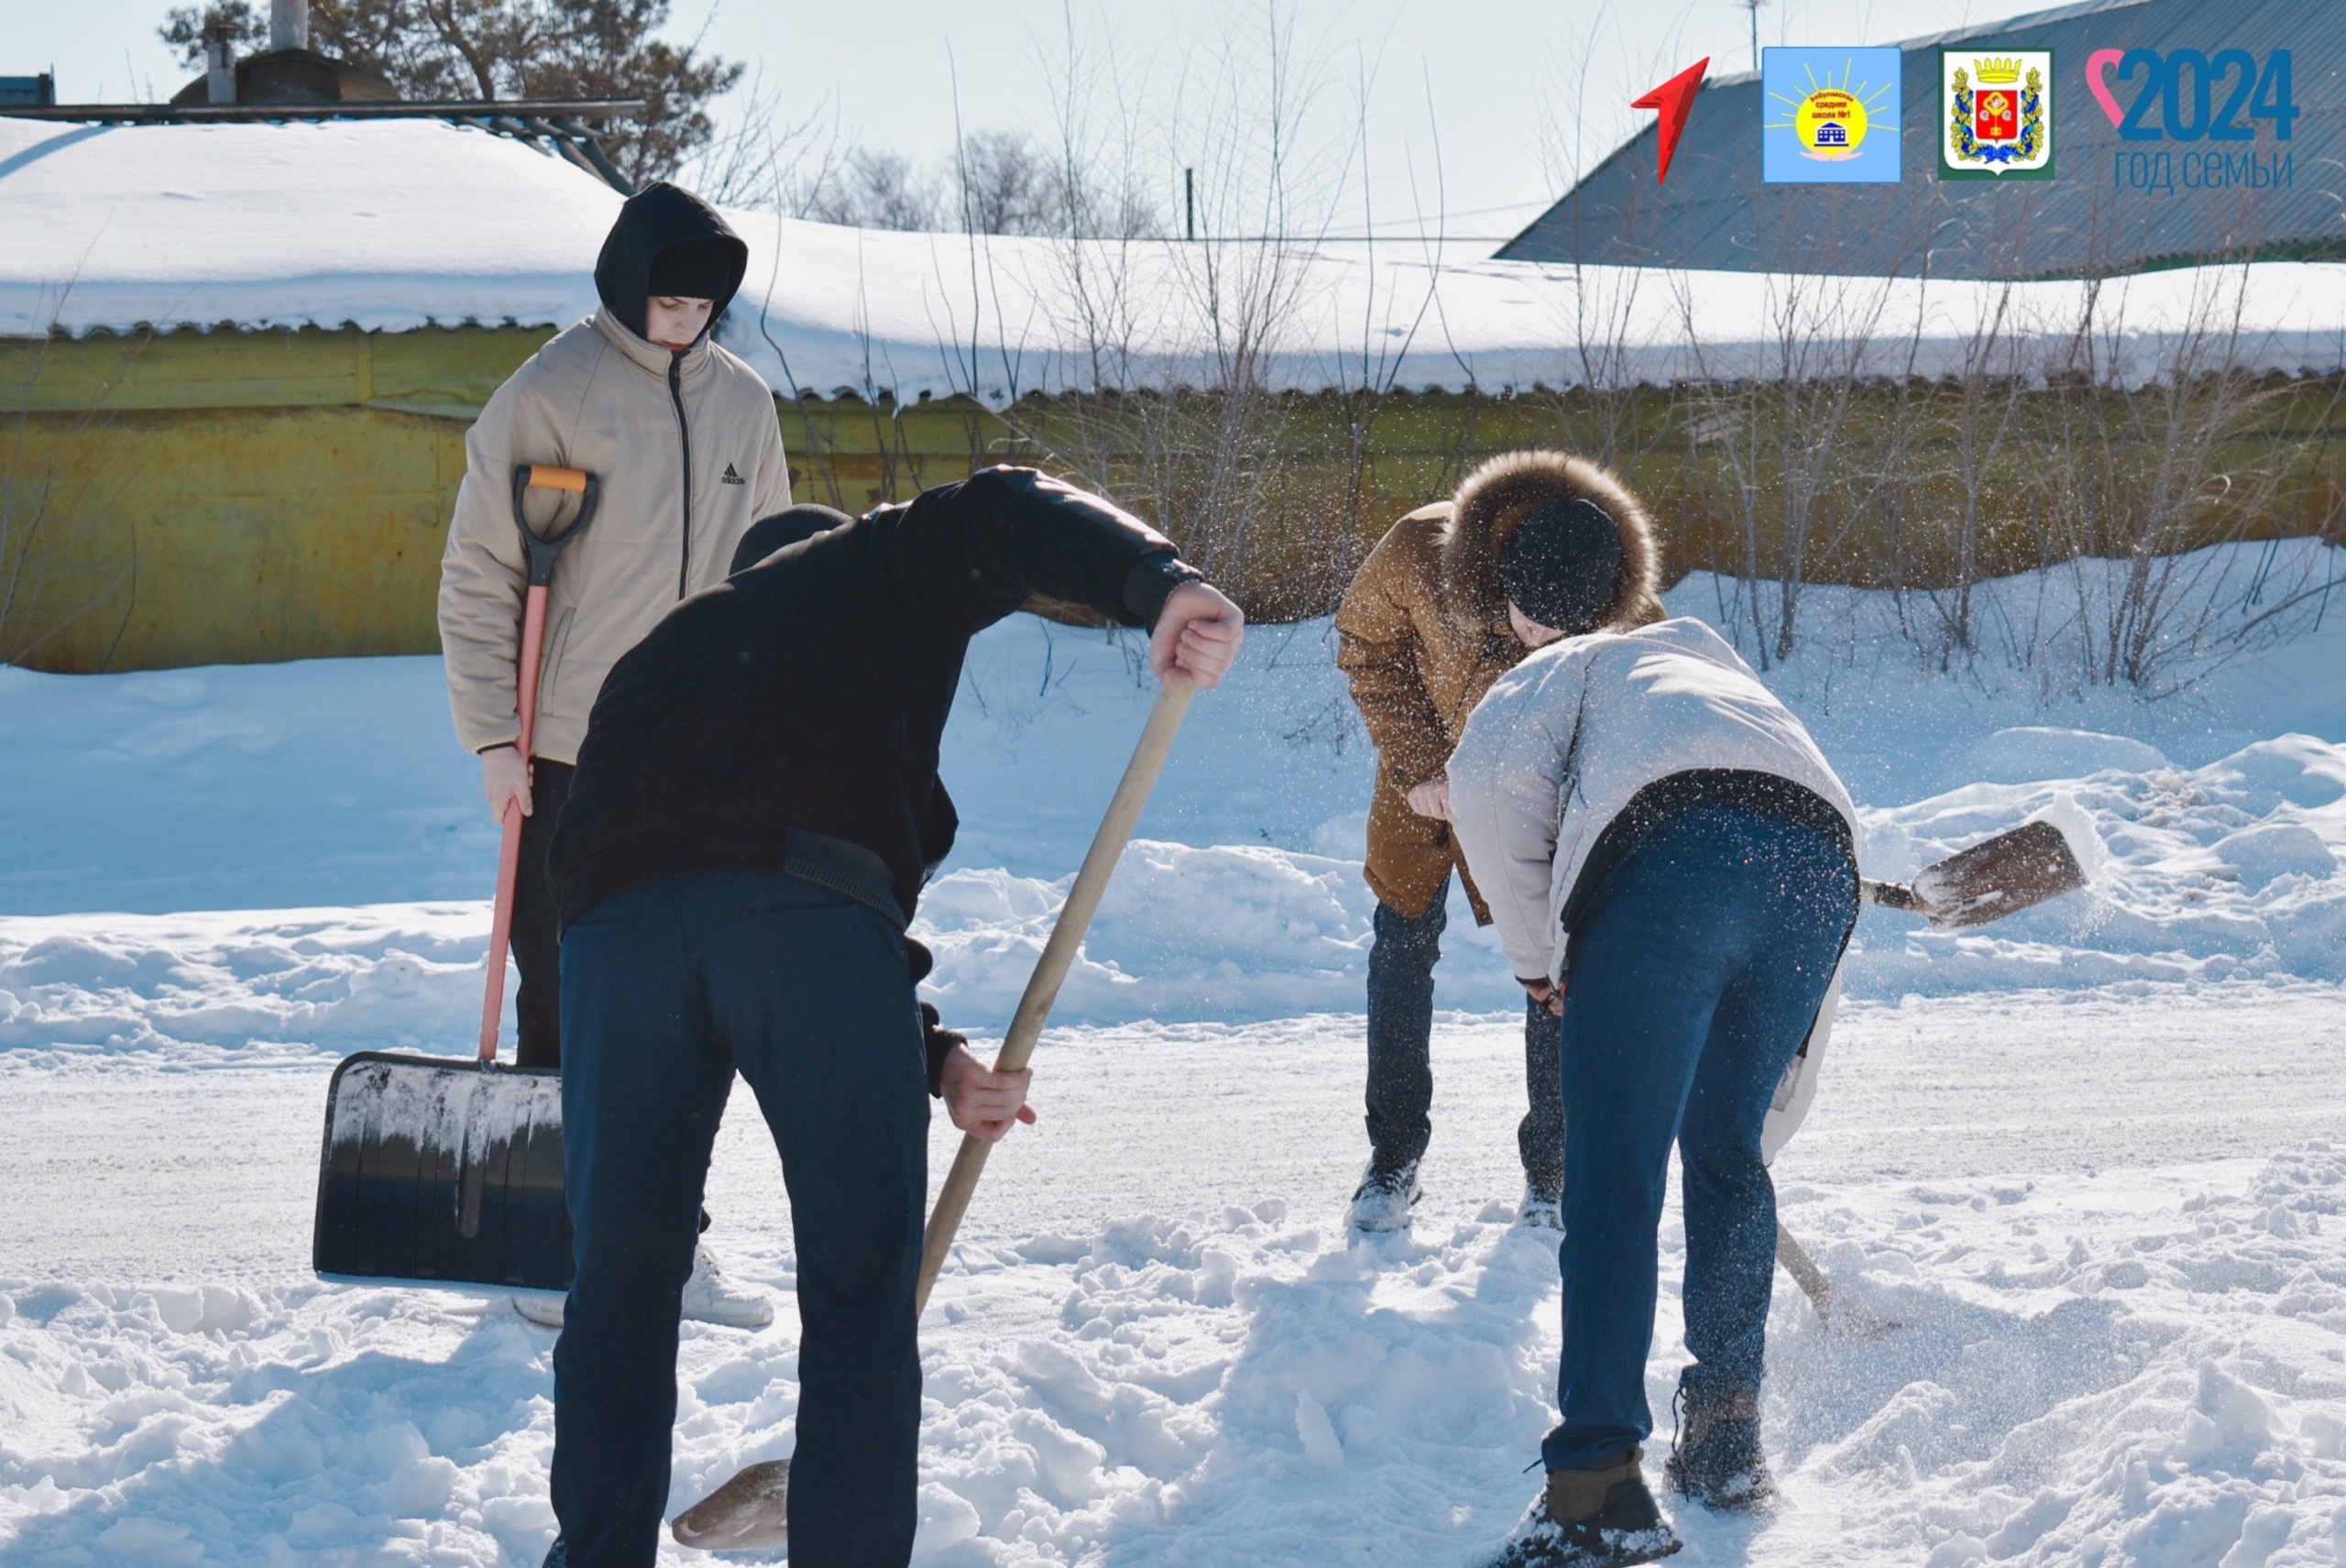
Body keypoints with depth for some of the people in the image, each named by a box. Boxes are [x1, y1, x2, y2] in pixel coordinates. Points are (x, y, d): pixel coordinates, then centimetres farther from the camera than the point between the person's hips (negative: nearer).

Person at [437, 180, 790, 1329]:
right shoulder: (548, 395, -6)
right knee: (564, 1002, 2)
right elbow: (479, 577, -4)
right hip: (569, 759, -4)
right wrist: (493, 736, -9)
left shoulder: (742, 402, 9)